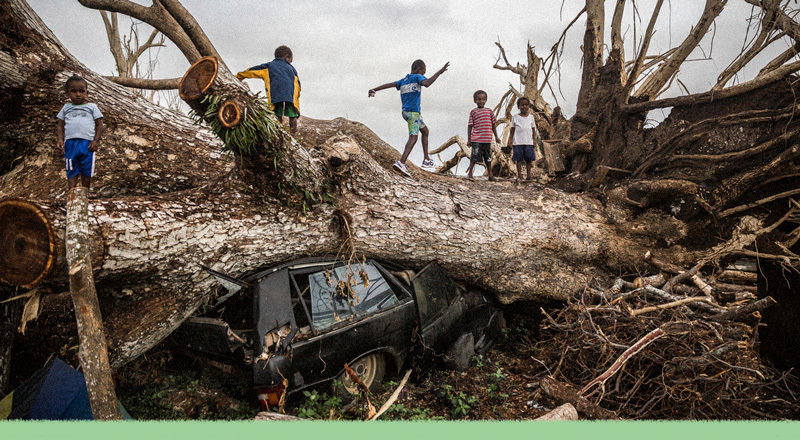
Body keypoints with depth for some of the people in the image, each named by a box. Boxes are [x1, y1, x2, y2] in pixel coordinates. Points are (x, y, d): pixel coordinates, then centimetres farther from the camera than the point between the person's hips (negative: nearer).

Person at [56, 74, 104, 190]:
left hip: (87, 143, -1)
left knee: (86, 172, 4)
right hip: (70, 143, 1)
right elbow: (60, 126, 17)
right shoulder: (66, 108, 17)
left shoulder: (92, 107, 11)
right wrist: (60, 139, 0)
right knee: (71, 172, 0)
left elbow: (99, 125, 6)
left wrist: (96, 141, -6)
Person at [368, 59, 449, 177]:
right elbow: (427, 83, -24)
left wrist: (374, 90, 6)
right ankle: (401, 163, -35)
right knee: (413, 138, -17)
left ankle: (426, 160, 20)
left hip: (405, 111, 9)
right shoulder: (417, 77, -2)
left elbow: (388, 84, 10)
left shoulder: (403, 81, 18)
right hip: (413, 112, -9)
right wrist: (440, 72, -21)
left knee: (425, 131, 22)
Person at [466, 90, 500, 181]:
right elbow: (470, 126, 3)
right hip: (476, 139, -3)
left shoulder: (489, 111, 11)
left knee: (488, 157, 10)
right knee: (475, 156, -8)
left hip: (487, 139, 3)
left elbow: (493, 125, 16)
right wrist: (469, 139, 0)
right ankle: (469, 173, 3)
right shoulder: (473, 112, 2)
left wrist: (496, 137, 15)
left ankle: (490, 174, 18)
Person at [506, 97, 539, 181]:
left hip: (529, 142, 2)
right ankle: (519, 175, 5)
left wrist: (534, 139, 4)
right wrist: (510, 140, -1)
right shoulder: (515, 117, 5)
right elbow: (512, 130, 6)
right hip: (518, 142, -1)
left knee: (528, 159, 3)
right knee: (518, 159, 0)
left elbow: (533, 129, 12)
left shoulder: (531, 117, 10)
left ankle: (529, 175, 10)